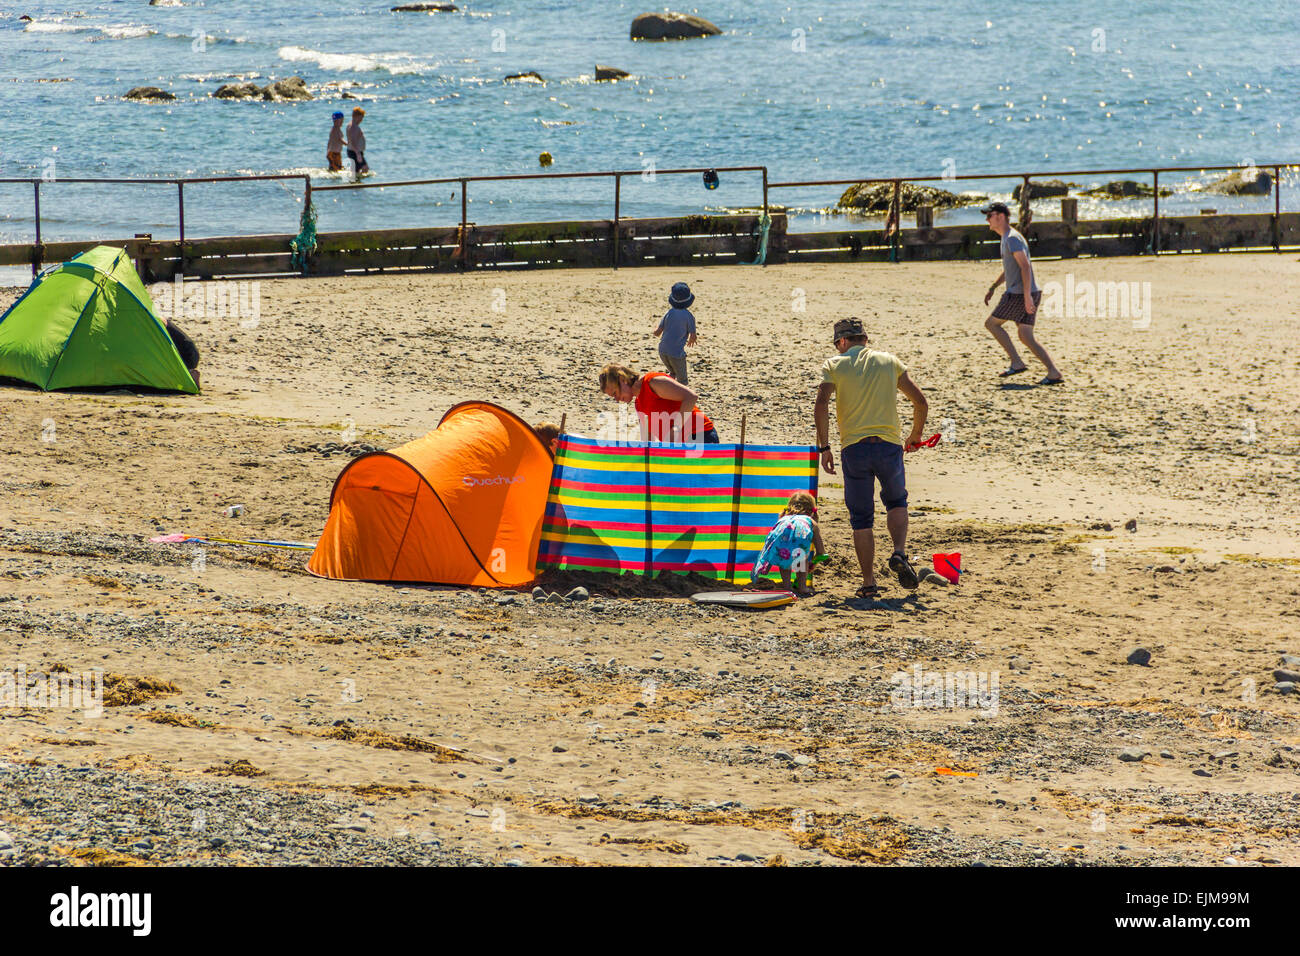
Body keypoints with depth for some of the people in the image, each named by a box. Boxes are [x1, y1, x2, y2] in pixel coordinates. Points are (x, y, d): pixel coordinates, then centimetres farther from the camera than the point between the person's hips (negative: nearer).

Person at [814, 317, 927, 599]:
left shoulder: (834, 365, 6)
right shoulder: (889, 361, 12)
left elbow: (821, 405, -9)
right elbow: (920, 402, 8)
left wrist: (824, 448, -4)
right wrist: (915, 436, 23)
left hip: (854, 449, -1)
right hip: (889, 445, 1)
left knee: (861, 518, 9)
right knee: (896, 502, 24)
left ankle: (869, 583, 6)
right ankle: (899, 553, 0)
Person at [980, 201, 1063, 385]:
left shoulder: (1012, 238, -12)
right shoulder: (1007, 238, 20)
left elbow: (1025, 266, -22)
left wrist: (1027, 296, -27)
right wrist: (993, 287, 32)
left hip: (1018, 294, -10)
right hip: (1030, 294, 10)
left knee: (991, 323, 2)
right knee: (1026, 337, 6)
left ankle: (1017, 363, -3)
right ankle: (1054, 373, -4)